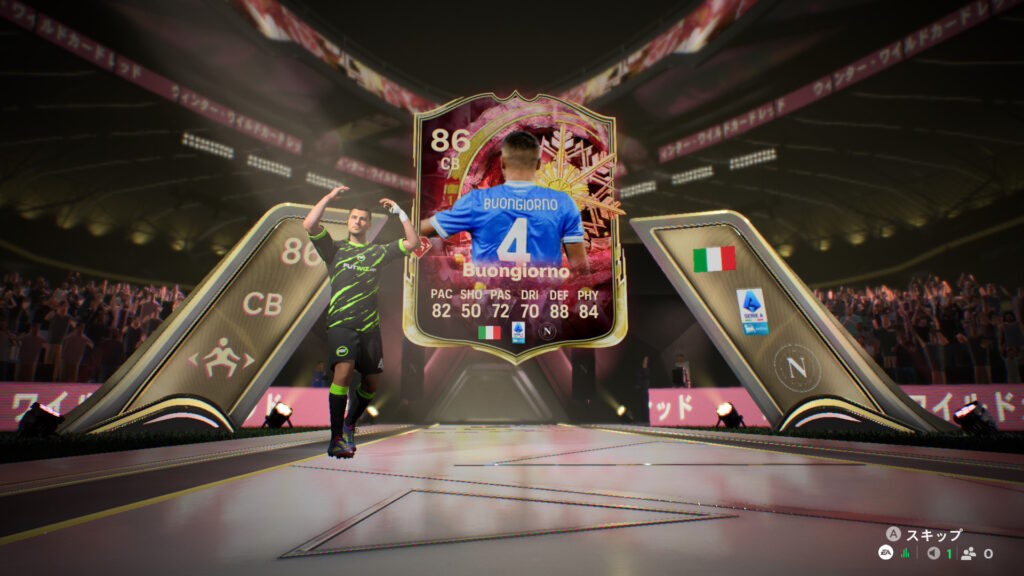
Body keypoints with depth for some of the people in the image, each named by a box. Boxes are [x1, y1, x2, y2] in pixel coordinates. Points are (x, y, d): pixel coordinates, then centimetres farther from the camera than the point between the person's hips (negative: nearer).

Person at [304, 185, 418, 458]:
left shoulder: (379, 251, 15)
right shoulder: (335, 249, 11)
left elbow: (412, 243, 11)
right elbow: (308, 225, -2)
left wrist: (400, 213, 9)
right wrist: (329, 196, 2)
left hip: (370, 325, 3)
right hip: (341, 323, -3)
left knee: (371, 382, 7)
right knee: (344, 371, -24)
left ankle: (350, 424, 33)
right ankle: (337, 436, -14)